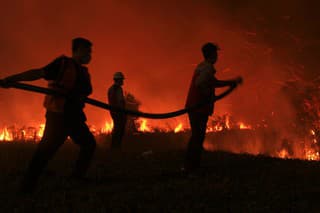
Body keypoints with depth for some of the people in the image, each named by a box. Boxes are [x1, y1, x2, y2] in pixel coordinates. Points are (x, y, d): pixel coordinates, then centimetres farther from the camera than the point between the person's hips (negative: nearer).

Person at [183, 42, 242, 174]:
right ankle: (190, 167, 0)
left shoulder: (203, 67, 16)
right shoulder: (208, 68, -15)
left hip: (194, 107, 10)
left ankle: (192, 166, 23)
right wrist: (209, 95, -18)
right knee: (197, 137, -4)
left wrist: (232, 82, 26)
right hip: (199, 108, -10)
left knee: (197, 136, 16)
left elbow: (214, 82, 28)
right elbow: (199, 83, -32)